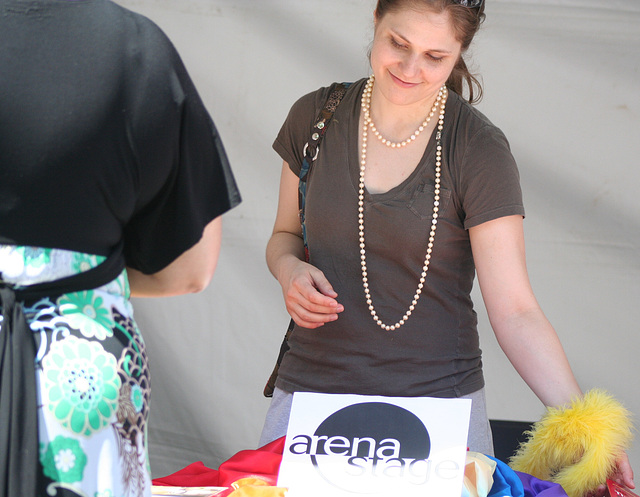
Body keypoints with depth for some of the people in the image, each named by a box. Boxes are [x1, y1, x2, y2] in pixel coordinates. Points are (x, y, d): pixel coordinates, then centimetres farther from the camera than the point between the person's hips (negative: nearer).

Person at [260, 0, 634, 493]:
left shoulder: (480, 150, -10)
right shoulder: (316, 116, 0)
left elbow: (515, 312, -13)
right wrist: (290, 268, -9)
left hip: (439, 401, -3)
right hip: (312, 391, 3)